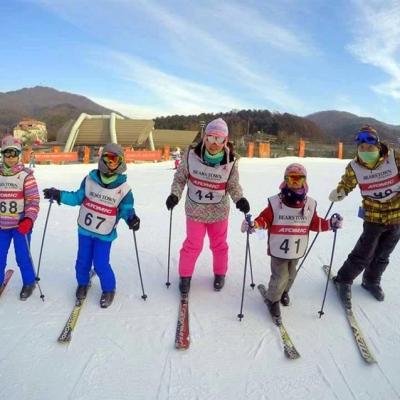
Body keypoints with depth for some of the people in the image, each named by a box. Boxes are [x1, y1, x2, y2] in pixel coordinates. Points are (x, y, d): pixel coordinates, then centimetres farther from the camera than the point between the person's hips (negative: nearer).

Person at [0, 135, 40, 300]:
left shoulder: (26, 175, -10)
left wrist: (29, 220, -22)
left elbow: (33, 200, -11)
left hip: (21, 225, -4)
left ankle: (29, 282, 29)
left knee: (22, 257, 7)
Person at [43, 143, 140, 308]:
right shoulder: (90, 179, -5)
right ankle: (83, 283, 43)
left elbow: (126, 209, -4)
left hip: (105, 233, -3)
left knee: (101, 264, -3)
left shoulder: (123, 188, -11)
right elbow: (78, 198, 5)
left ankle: (109, 289, 24)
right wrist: (58, 195, -5)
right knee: (83, 261, 15)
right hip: (85, 229, 3)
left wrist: (132, 218, -25)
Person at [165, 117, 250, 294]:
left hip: (219, 212, 1)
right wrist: (175, 194, -17)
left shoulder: (231, 161, -16)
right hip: (195, 210, -1)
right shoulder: (191, 155, -17)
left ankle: (220, 274, 43)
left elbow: (233, 185, -5)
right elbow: (180, 178, -3)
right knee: (192, 245, 11)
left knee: (219, 245, 19)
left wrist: (240, 199, -23)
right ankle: (185, 275, 34)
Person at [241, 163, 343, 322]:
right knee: (280, 277, -3)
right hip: (278, 249, -4)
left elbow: (315, 223, 9)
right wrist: (254, 225, -30)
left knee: (290, 275, 21)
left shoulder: (310, 204, 0)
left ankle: (283, 292, 51)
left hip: (297, 250, 4)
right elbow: (265, 219, -12)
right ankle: (273, 300, 23)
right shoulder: (275, 202, -13)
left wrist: (330, 223, -1)